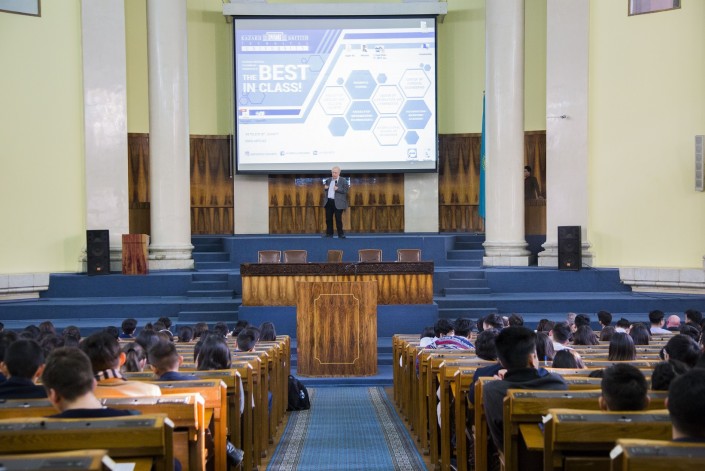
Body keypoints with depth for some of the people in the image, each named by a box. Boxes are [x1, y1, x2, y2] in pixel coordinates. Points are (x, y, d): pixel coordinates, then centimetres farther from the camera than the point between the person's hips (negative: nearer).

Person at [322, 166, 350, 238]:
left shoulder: (343, 181, -3)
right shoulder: (328, 180, 14)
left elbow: (346, 191, -10)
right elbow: (325, 187, 26)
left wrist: (338, 189, -21)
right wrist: (325, 187, 3)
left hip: (338, 203, -6)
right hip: (328, 202, 6)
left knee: (338, 219, -4)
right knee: (328, 218, 8)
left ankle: (340, 234, 3)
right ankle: (329, 233, 17)